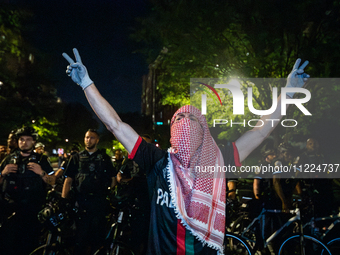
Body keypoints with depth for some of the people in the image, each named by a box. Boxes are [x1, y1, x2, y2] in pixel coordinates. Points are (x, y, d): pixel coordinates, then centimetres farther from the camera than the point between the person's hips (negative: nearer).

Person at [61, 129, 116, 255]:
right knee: (80, 236, -5)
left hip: (99, 202, 0)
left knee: (98, 235, 3)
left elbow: (112, 178, 11)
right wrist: (63, 200, -1)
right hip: (81, 201, 0)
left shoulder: (104, 158, 12)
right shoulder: (76, 158, 12)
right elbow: (68, 180, 8)